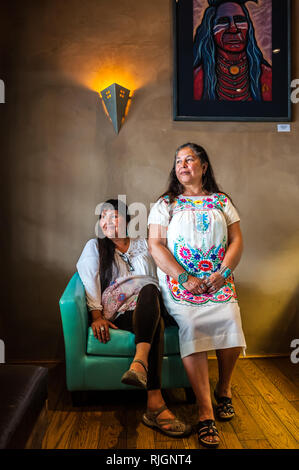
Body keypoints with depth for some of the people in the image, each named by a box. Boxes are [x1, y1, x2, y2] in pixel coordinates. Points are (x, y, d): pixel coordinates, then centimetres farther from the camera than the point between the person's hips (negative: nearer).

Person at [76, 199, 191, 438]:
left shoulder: (143, 245, 24)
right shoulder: (95, 246, 17)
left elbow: (161, 278, 17)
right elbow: (90, 282, 3)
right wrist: (97, 315, -13)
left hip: (150, 308, 2)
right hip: (117, 314, -2)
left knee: (149, 291, -37)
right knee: (153, 313, -37)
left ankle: (139, 364, -55)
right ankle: (155, 405, -47)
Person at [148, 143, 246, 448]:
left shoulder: (222, 201, 16)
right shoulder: (165, 204, 10)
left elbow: (236, 241, 9)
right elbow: (155, 245, -1)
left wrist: (222, 274, -8)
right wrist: (184, 278, -12)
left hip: (219, 281, 2)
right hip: (180, 283, -1)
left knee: (230, 319, -23)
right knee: (191, 324, -26)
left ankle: (223, 389, 5)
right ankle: (205, 412, -19)